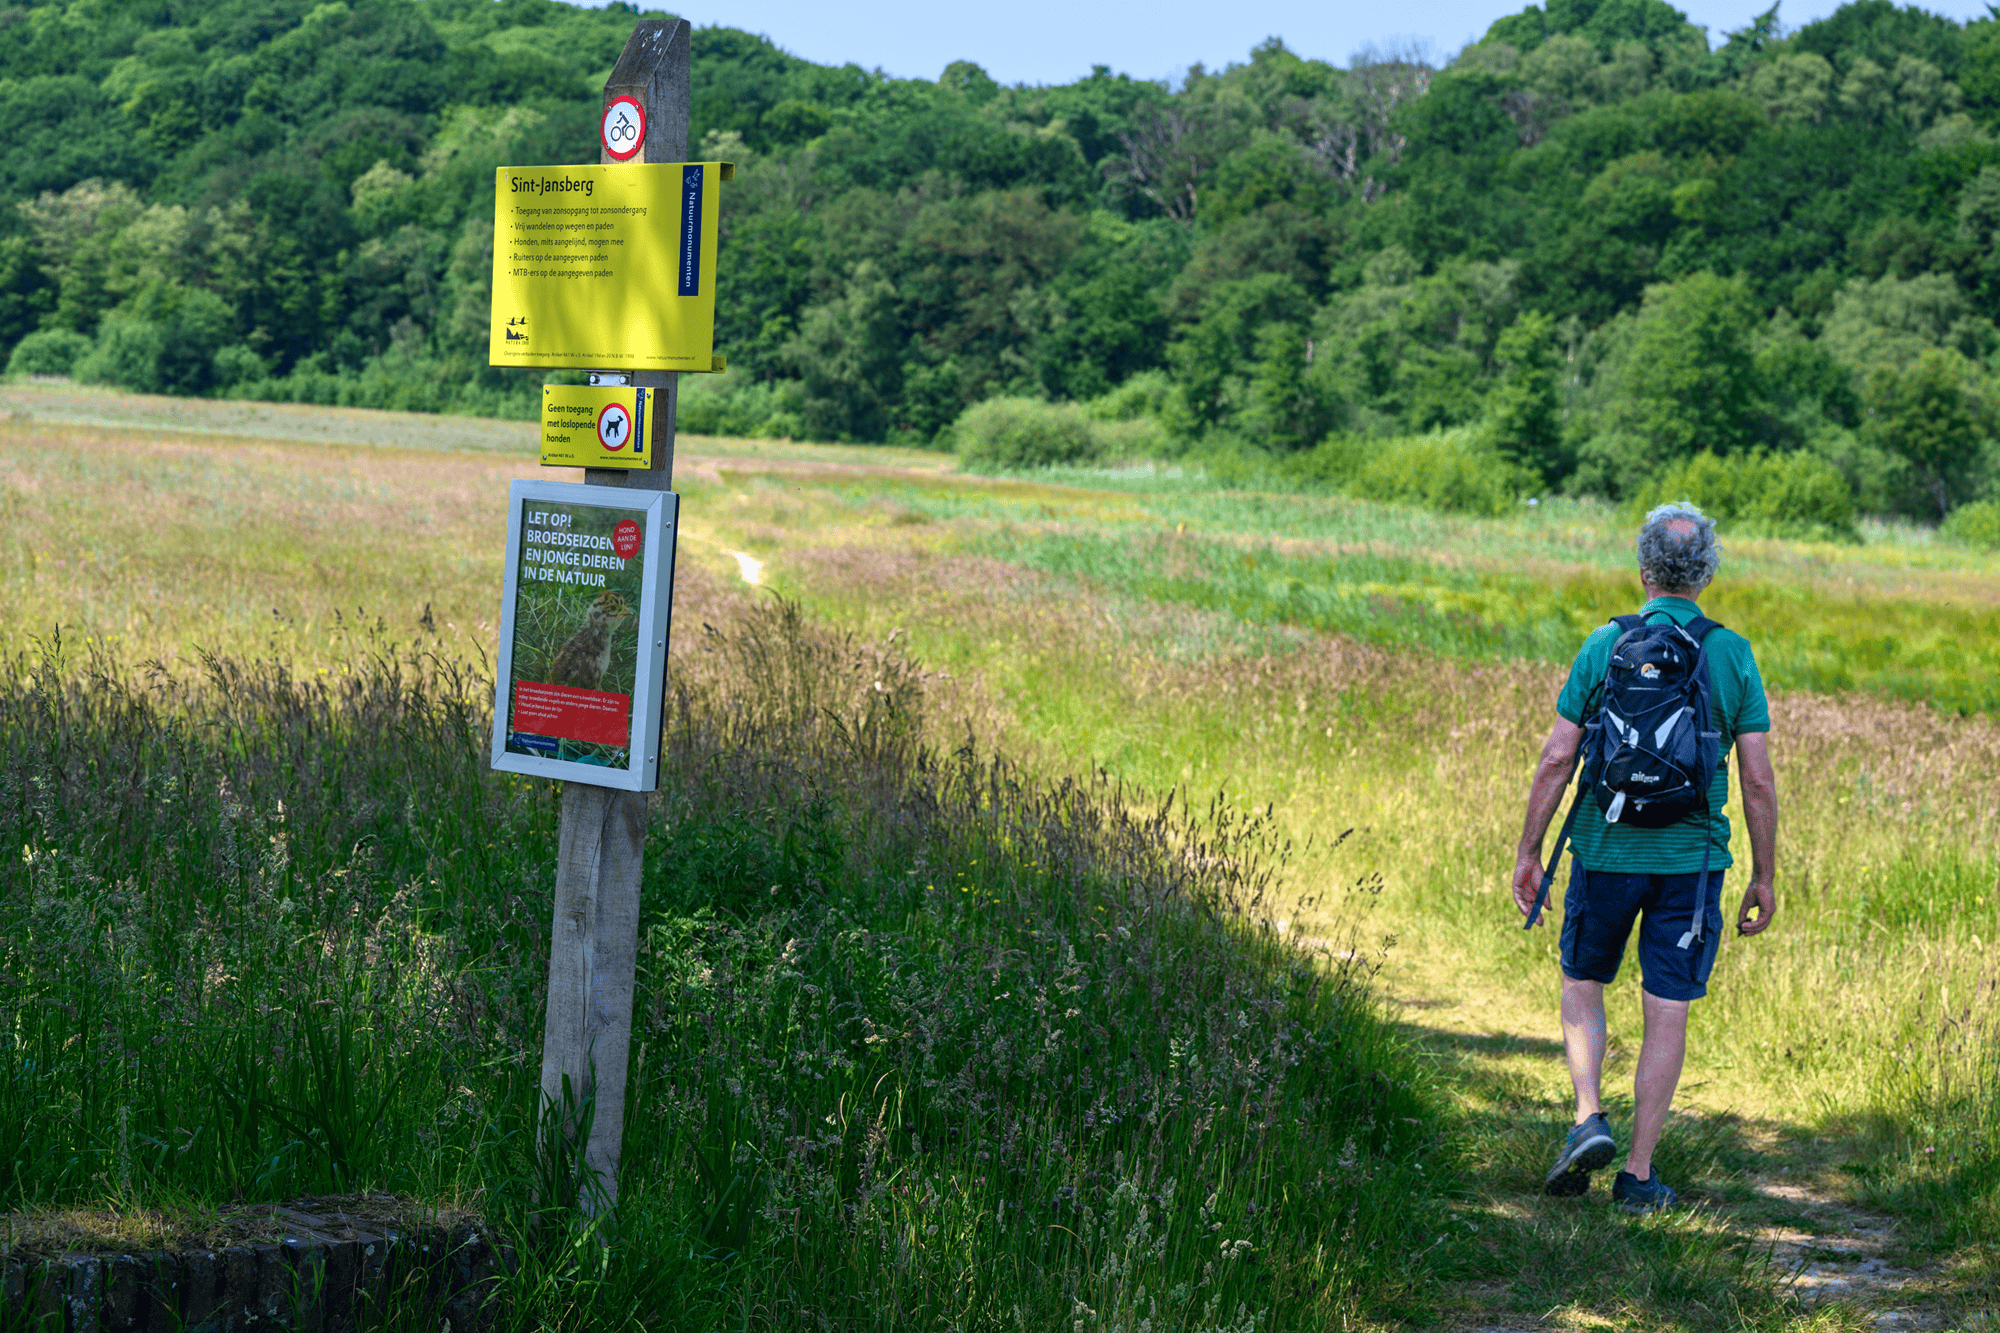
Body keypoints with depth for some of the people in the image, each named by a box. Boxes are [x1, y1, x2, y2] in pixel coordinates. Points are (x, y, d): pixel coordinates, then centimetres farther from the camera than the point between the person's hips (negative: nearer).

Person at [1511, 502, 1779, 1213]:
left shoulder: (1604, 645, -4)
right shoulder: (1734, 655, -2)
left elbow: (1556, 759, -5)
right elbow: (1759, 780, -3)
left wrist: (1528, 851, 4)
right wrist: (1764, 876, 6)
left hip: (1606, 850, 0)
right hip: (1691, 859, 0)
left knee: (1582, 983, 19)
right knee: (1667, 1013, 5)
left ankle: (1589, 1118, 0)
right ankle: (1638, 1174, 6)